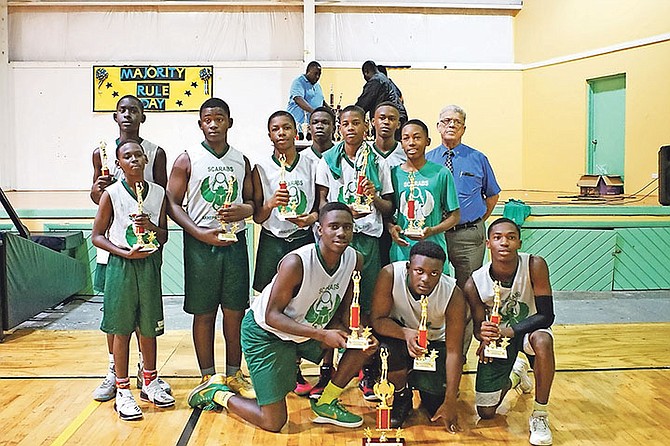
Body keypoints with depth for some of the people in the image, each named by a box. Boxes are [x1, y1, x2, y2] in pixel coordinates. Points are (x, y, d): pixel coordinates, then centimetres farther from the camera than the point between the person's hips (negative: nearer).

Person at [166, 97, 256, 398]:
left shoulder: (241, 161, 11)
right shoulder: (187, 160, 0)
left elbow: (252, 201, 17)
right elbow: (172, 203, -2)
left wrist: (244, 209, -8)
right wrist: (201, 234, -14)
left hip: (235, 241, 3)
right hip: (200, 245, -3)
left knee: (235, 311, 6)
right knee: (204, 313, 4)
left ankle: (233, 375, 19)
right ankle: (208, 377, 16)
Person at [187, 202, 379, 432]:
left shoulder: (354, 259, -12)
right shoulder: (296, 263, -32)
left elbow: (343, 309, 0)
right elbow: (272, 315, -27)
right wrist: (321, 334, -35)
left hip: (308, 330, 7)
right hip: (266, 333, -6)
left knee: (366, 343, -10)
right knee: (273, 422, -7)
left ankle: (326, 404, 6)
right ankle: (216, 391, 18)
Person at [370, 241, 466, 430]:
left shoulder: (454, 295, -28)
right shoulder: (390, 275, -29)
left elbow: (453, 351, -23)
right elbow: (378, 319, -24)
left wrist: (450, 402, -22)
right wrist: (406, 334, -45)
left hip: (435, 342, 0)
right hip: (399, 331, 0)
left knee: (436, 407, -15)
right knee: (387, 349, -35)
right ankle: (402, 397, -2)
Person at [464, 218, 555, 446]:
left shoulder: (535, 265, -26)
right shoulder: (475, 283, -22)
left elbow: (546, 315, -25)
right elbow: (479, 327, -11)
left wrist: (510, 331, -39)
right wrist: (484, 336, -36)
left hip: (527, 329, -1)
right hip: (496, 337, 2)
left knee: (542, 341, -40)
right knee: (486, 412, 1)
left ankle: (540, 415, -17)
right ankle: (515, 373, 36)